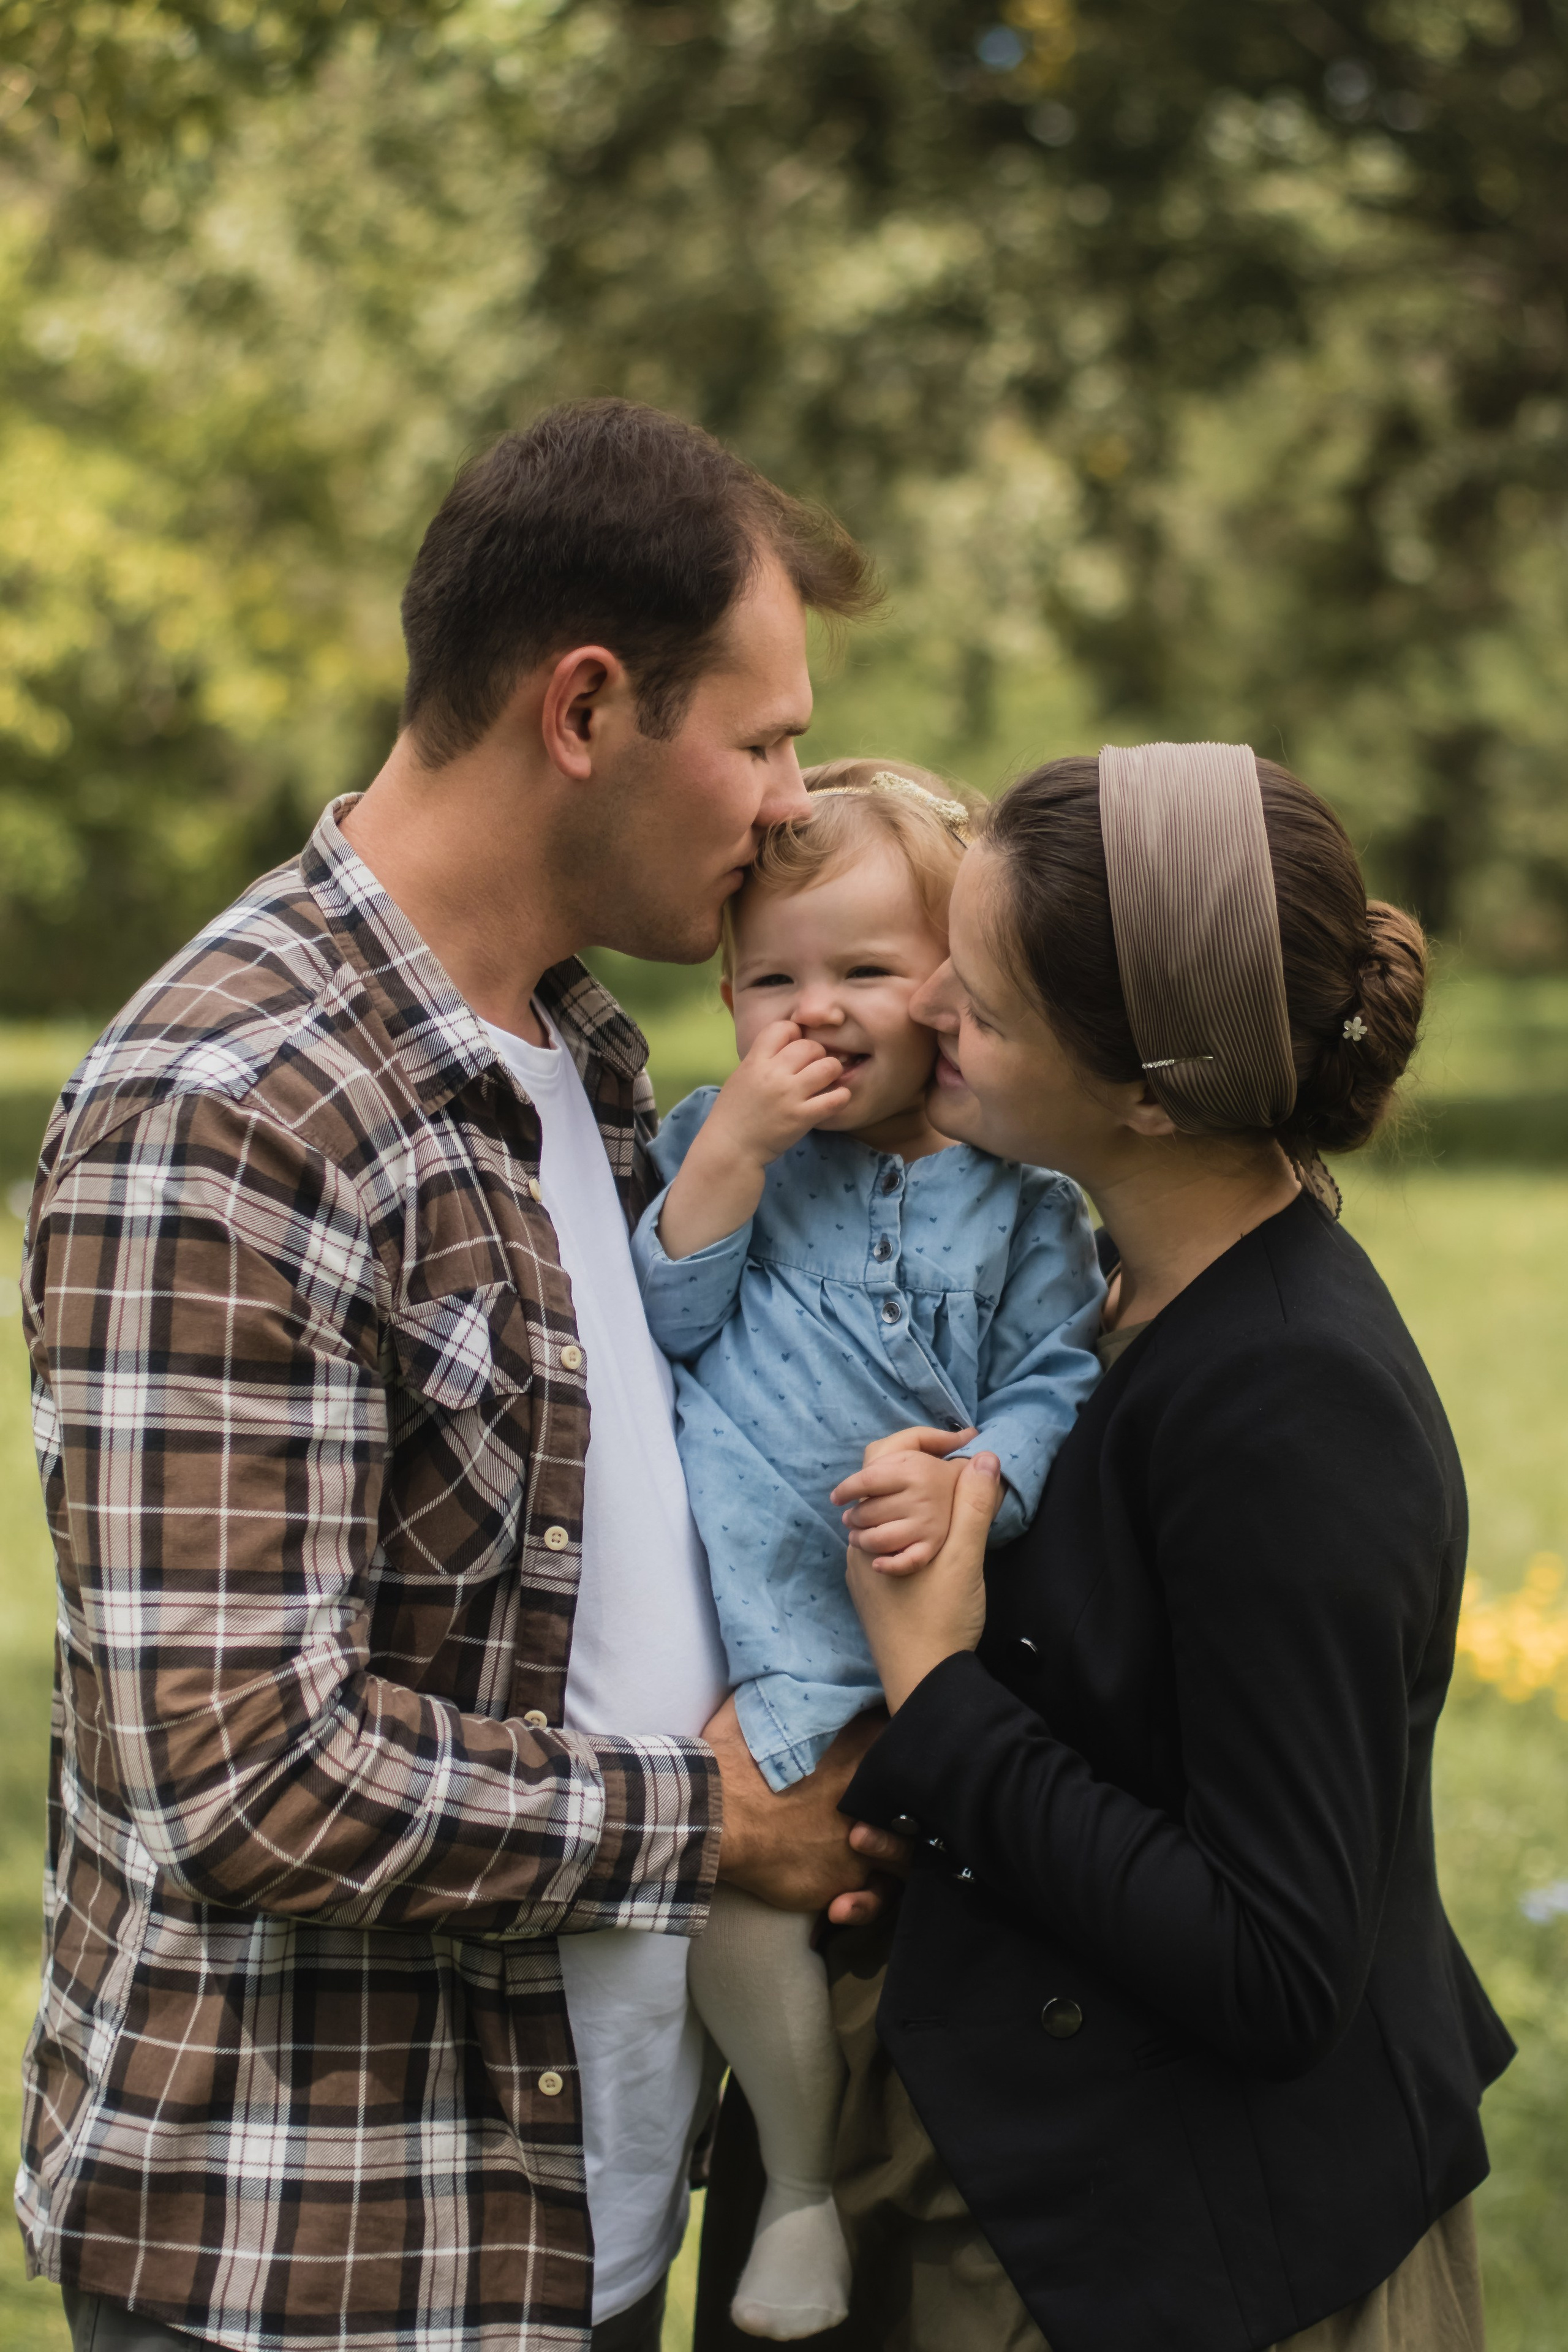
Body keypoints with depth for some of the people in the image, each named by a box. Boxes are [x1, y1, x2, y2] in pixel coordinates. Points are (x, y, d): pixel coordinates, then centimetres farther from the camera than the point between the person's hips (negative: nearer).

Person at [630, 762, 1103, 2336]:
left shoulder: (1016, 1193, 4)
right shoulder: (713, 1141, 7)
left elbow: (1057, 1383, 0)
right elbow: (662, 1320, -3)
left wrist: (976, 1482, -20)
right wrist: (734, 1148, -13)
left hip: (925, 1605, 0)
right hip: (742, 1619, 0)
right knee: (727, 1860, -15)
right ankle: (802, 2176, 5)